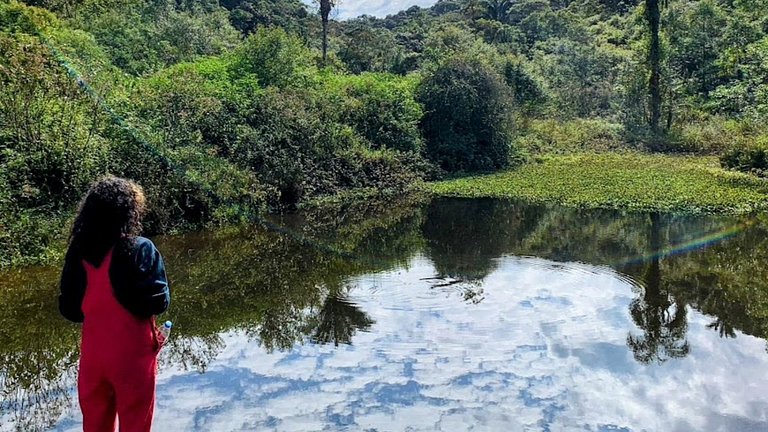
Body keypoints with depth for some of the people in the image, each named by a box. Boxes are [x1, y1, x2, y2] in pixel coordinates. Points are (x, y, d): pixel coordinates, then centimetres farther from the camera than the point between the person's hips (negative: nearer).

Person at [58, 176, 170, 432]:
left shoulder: (78, 252, -4)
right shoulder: (140, 249, -16)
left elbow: (68, 309, 4)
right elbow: (158, 302, -14)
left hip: (92, 355, 4)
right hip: (132, 356, -4)